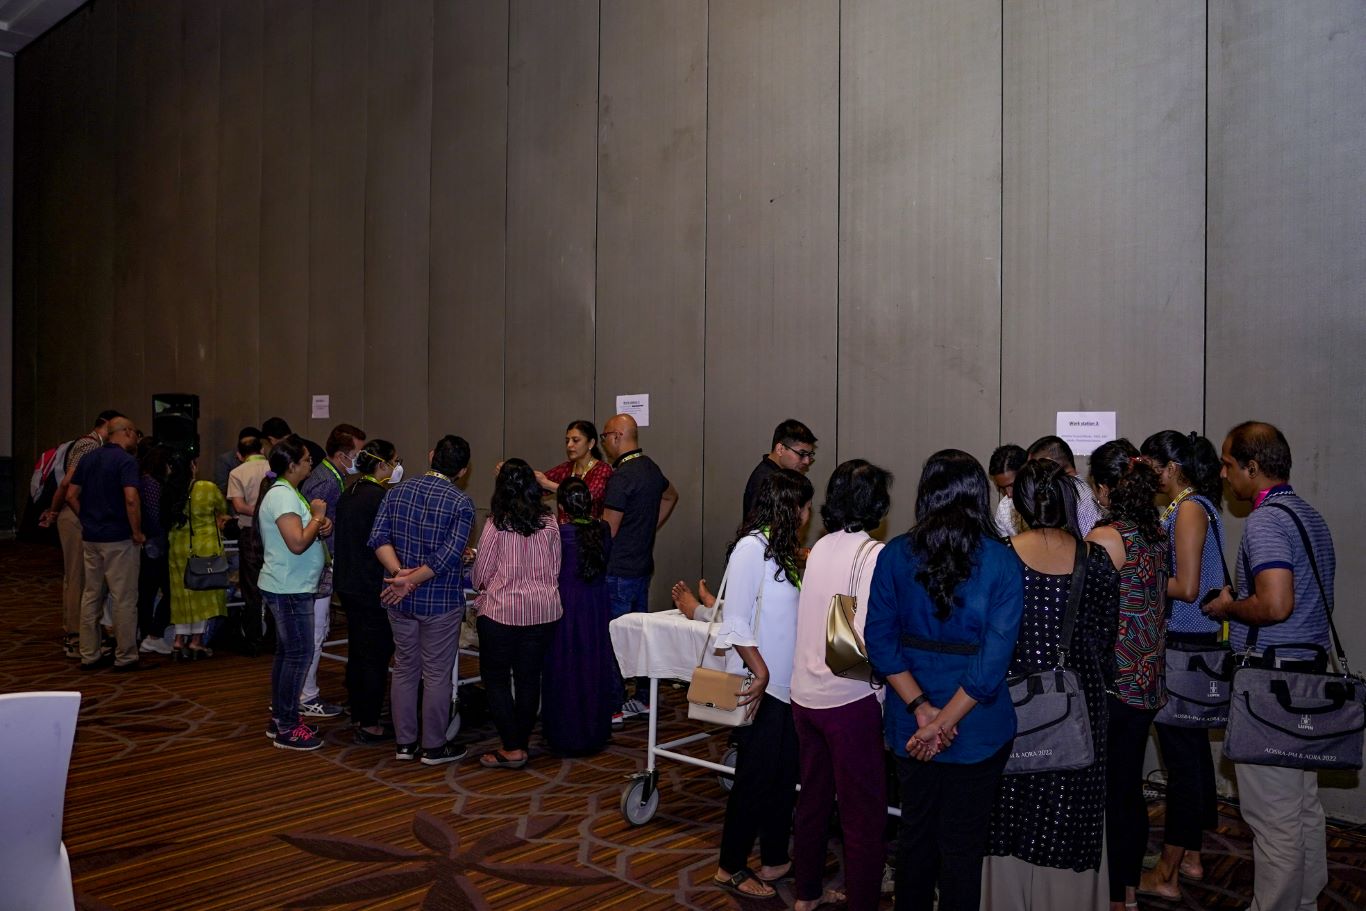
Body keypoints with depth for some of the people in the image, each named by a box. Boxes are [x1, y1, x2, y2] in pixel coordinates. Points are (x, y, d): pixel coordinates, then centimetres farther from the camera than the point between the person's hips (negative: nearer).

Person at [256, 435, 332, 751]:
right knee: (299, 654, -5)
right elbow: (297, 543, -28)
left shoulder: (287, 492, 14)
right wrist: (317, 517, -14)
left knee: (287, 651, 16)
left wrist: (321, 524, -1)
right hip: (289, 589, -11)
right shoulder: (282, 496, -19)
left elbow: (304, 534, 20)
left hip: (291, 587, 11)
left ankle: (279, 718, 26)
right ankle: (287, 728, 2)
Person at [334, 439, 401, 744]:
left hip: (348, 586, 9)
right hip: (373, 590, -9)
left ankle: (358, 716, 29)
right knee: (376, 657, 0)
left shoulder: (348, 494, 9)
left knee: (357, 653, 18)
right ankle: (370, 726, 7)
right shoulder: (380, 497, -19)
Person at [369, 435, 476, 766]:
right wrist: (412, 580, -18)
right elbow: (449, 555, -21)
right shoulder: (461, 503, -12)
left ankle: (404, 743, 25)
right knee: (437, 675, 7)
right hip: (440, 601, -5)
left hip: (400, 601, 5)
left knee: (404, 669, 16)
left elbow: (378, 538, -7)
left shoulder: (397, 491, 2)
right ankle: (433, 747, 17)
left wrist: (399, 573, -15)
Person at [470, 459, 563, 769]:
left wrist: (485, 587, 18)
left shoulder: (496, 524, -11)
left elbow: (481, 573, -4)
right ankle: (521, 743, 22)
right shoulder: (549, 523, 0)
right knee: (529, 679, 13)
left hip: (501, 610, -4)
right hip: (543, 610, 4)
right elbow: (556, 569, 8)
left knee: (496, 679, 9)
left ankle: (512, 749, 8)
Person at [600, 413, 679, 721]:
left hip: (618, 571, -9)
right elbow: (671, 497, 28)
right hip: (643, 566, 9)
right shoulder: (651, 468, 8)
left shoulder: (621, 477, -19)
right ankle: (644, 698, 24)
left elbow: (607, 531, -19)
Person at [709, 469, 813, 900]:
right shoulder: (752, 547, -17)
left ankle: (774, 860, 30)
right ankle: (731, 867, 20)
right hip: (761, 686, -8)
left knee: (783, 776, 16)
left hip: (785, 685, 8)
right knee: (755, 778, 4)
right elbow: (735, 621, -19)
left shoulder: (779, 549, 8)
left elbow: (784, 616, 11)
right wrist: (761, 671, -19)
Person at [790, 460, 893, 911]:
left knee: (814, 797, 22)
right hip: (849, 699, -7)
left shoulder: (820, 548, 5)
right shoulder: (873, 555, -16)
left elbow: (819, 618, 5)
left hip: (806, 693, 8)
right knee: (864, 814, 6)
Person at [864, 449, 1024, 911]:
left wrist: (921, 708, -10)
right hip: (976, 730, -2)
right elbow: (994, 659, -19)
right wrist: (943, 723, -16)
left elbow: (880, 640, -8)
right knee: (963, 844, 14)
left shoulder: (894, 555, -7)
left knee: (915, 833, 20)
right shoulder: (1002, 562, -13)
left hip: (910, 726, 2)